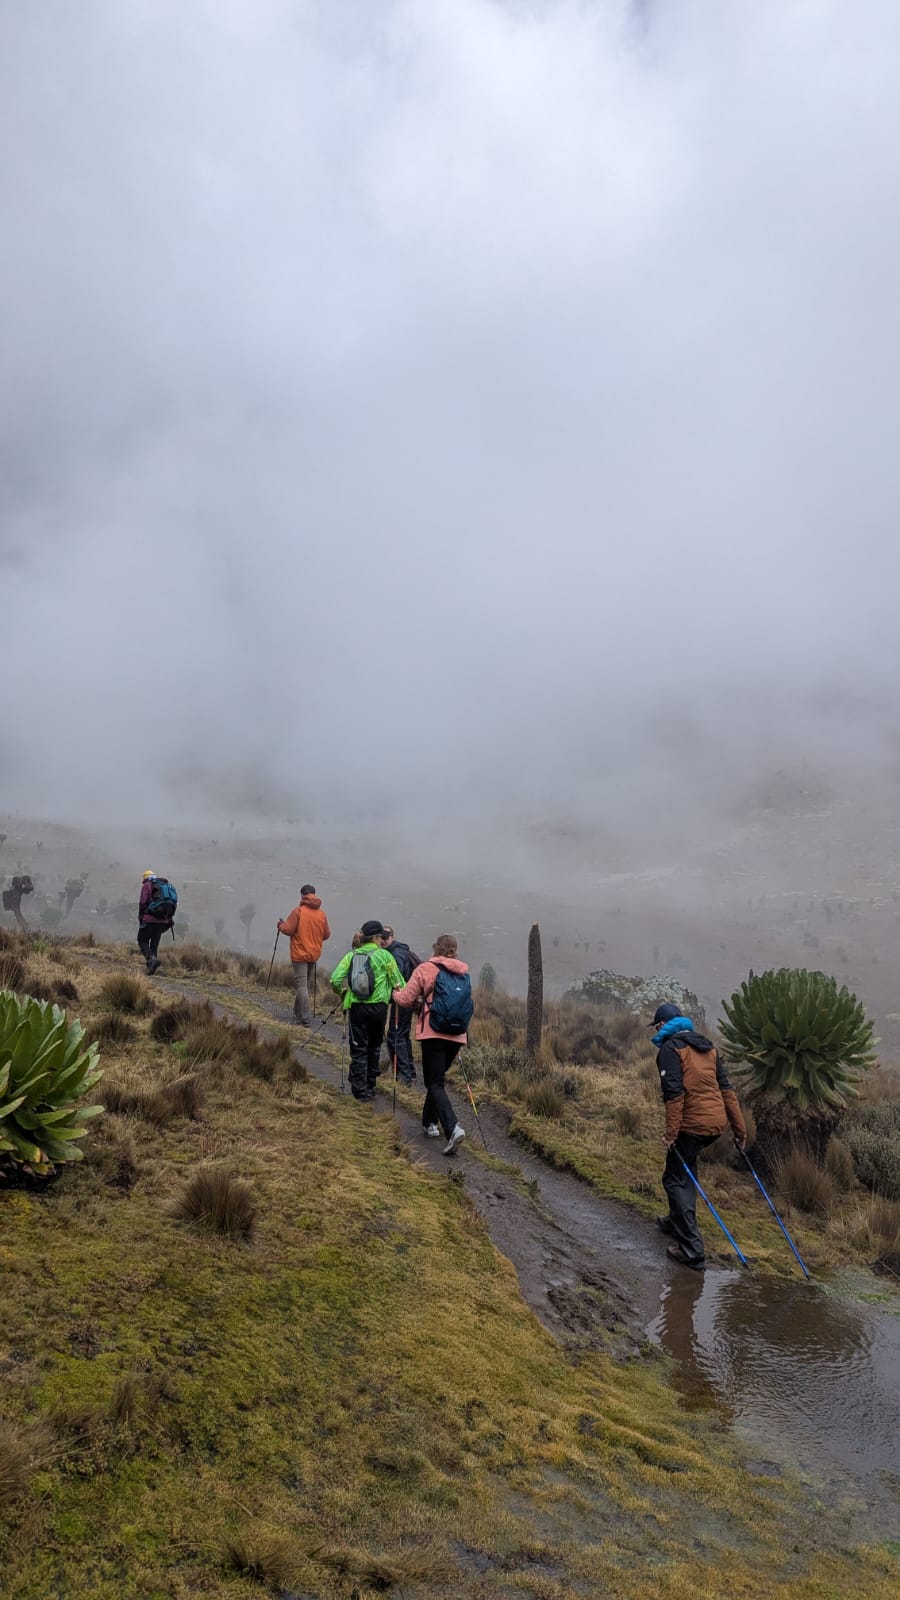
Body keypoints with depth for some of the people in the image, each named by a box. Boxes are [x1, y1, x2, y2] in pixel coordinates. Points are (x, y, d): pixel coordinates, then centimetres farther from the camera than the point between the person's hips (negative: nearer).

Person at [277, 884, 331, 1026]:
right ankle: (298, 1013, 27)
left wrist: (281, 926, 7)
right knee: (307, 985, 16)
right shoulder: (322, 914, 2)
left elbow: (288, 929, -13)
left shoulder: (298, 911, -12)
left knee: (302, 985, -5)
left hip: (300, 954, -5)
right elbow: (327, 934, 8)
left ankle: (306, 1018, -11)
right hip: (314, 955, 5)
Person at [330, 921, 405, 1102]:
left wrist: (342, 992, 16)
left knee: (358, 1050, 6)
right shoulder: (384, 955, -1)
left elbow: (335, 980, -3)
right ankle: (370, 1085, 25)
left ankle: (360, 1090, 4)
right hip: (378, 1007, -1)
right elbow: (397, 982, -2)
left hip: (356, 1006, 1)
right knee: (374, 1047, 17)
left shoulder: (351, 955, 5)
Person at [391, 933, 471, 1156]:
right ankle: (430, 1122, 30)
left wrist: (396, 992, 22)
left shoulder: (425, 969, -3)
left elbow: (406, 999, -1)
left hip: (433, 1033, -5)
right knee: (437, 1078, 23)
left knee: (435, 1084, -4)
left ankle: (452, 1128, -21)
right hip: (457, 1035, 5)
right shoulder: (463, 972, 9)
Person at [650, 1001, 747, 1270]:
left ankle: (691, 1250, -5)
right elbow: (726, 1088, 13)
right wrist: (740, 1129, 14)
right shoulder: (707, 1046, 17)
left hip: (692, 1124, -8)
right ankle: (677, 1221, 42)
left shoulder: (670, 1048, -6)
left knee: (676, 1180, 0)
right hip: (717, 1121, 8)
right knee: (686, 1171, 27)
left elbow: (674, 1092, -17)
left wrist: (670, 1132, -17)